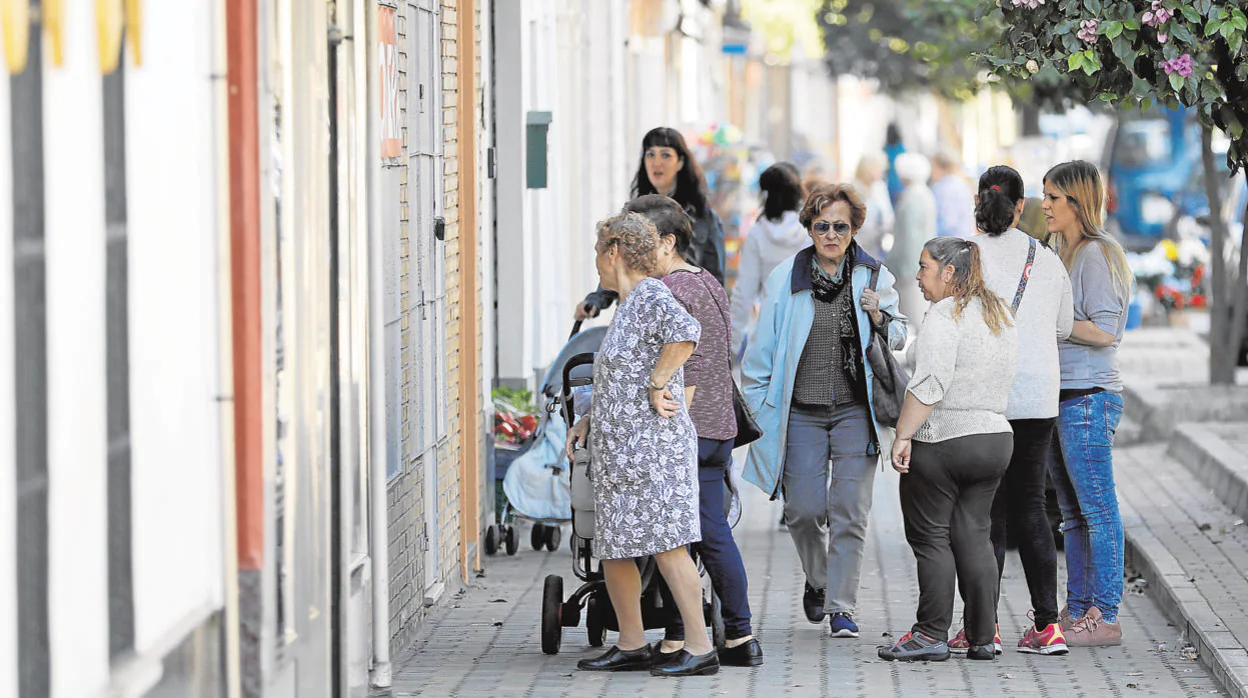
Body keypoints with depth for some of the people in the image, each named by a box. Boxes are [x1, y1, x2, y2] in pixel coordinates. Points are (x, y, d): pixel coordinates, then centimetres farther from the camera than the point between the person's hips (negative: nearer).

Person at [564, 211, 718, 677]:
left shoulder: (650, 296, -13)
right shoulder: (628, 304, 20)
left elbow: (686, 332, -34)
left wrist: (658, 386, -24)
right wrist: (588, 420, 21)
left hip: (651, 443, -11)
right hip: (622, 447, 11)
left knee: (666, 546, -14)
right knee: (612, 549, 13)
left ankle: (700, 650, -15)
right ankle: (631, 647, 21)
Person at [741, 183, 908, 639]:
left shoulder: (874, 277, 3)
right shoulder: (785, 278, 2)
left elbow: (898, 340, 11)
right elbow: (761, 351, 8)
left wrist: (878, 317, -10)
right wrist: (757, 408, 6)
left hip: (856, 412, 0)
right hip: (801, 411, 0)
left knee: (849, 512, -5)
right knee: (803, 509, -1)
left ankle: (841, 608, 1)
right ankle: (817, 580, 28)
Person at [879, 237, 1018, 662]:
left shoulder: (945, 316, -13)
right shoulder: (999, 314, 14)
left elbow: (929, 384, -21)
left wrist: (903, 436, -20)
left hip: (942, 441, -8)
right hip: (995, 436, 8)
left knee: (930, 536, -1)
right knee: (974, 535, 10)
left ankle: (931, 636, 0)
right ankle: (982, 638, 9)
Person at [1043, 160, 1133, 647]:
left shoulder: (1097, 254, -11)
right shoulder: (1060, 251, 17)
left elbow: (1104, 331, -17)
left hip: (1088, 397, -10)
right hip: (1058, 396, 10)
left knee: (1098, 511, -5)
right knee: (1073, 514, 13)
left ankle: (1104, 618, -3)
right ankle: (1077, 611, 18)